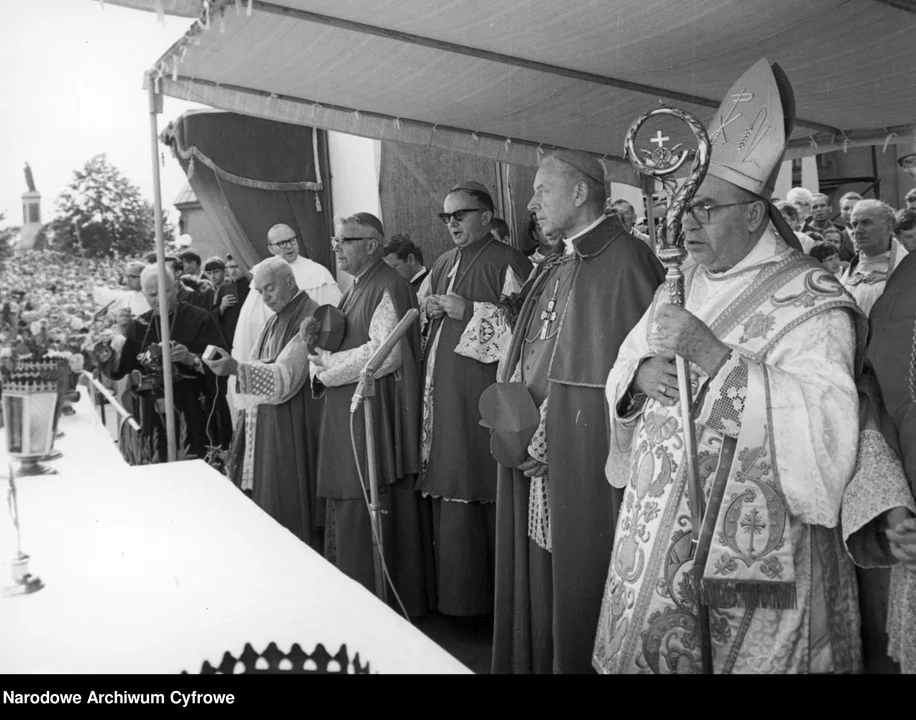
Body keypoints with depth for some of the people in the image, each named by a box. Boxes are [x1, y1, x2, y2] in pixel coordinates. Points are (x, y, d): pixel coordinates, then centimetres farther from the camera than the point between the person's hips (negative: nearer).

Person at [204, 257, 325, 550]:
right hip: (263, 426, 8)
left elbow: (286, 376, -21)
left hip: (291, 428, -8)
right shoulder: (275, 321, 16)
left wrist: (237, 368, -31)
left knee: (286, 505, -3)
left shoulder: (309, 319, -12)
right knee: (261, 503, 9)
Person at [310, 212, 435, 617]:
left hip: (375, 413, -10)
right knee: (347, 507, 15)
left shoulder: (387, 288, -13)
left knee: (373, 507, -2)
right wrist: (320, 344, 0)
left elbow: (386, 352, -23)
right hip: (347, 414, 10)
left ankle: (389, 596, 14)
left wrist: (328, 366, -14)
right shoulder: (355, 288, 17)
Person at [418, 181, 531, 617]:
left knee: (481, 490, -4)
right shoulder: (443, 264, 18)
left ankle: (490, 594, 12)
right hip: (441, 390, 7)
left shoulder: (507, 263, -6)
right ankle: (452, 593, 23)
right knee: (448, 489, 10)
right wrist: (428, 310, 5)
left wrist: (469, 311, -17)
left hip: (483, 391, -7)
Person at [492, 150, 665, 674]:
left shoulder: (624, 259, -12)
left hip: (585, 457, -8)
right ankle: (537, 660, 32)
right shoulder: (555, 267, 14)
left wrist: (552, 432, -16)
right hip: (537, 452, 8)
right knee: (538, 572, 16)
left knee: (577, 574, 5)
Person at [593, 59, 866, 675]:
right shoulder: (681, 287, 10)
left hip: (751, 545, -6)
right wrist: (641, 374, -10)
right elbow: (620, 375, 14)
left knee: (739, 654, 7)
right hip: (661, 527, 6)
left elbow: (829, 425, -24)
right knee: (644, 647, 15)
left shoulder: (808, 297, -11)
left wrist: (713, 355, -28)